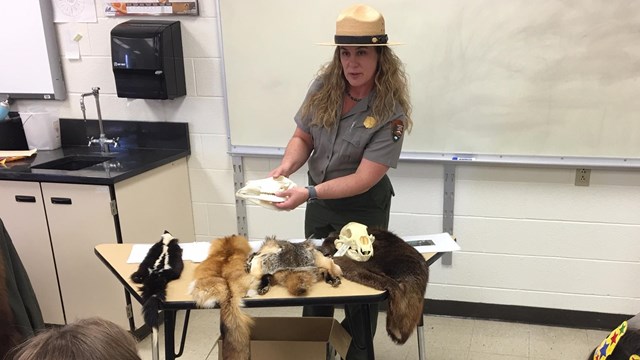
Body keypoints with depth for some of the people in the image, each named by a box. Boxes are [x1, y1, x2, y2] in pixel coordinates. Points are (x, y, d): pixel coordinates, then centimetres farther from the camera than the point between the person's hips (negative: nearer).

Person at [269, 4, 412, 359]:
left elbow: (364, 179, -26)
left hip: (363, 209, -5)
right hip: (319, 202, 5)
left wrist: (309, 193, -34)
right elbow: (302, 137, 0)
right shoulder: (323, 87, -11)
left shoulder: (390, 112, -24)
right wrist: (286, 167, -21)